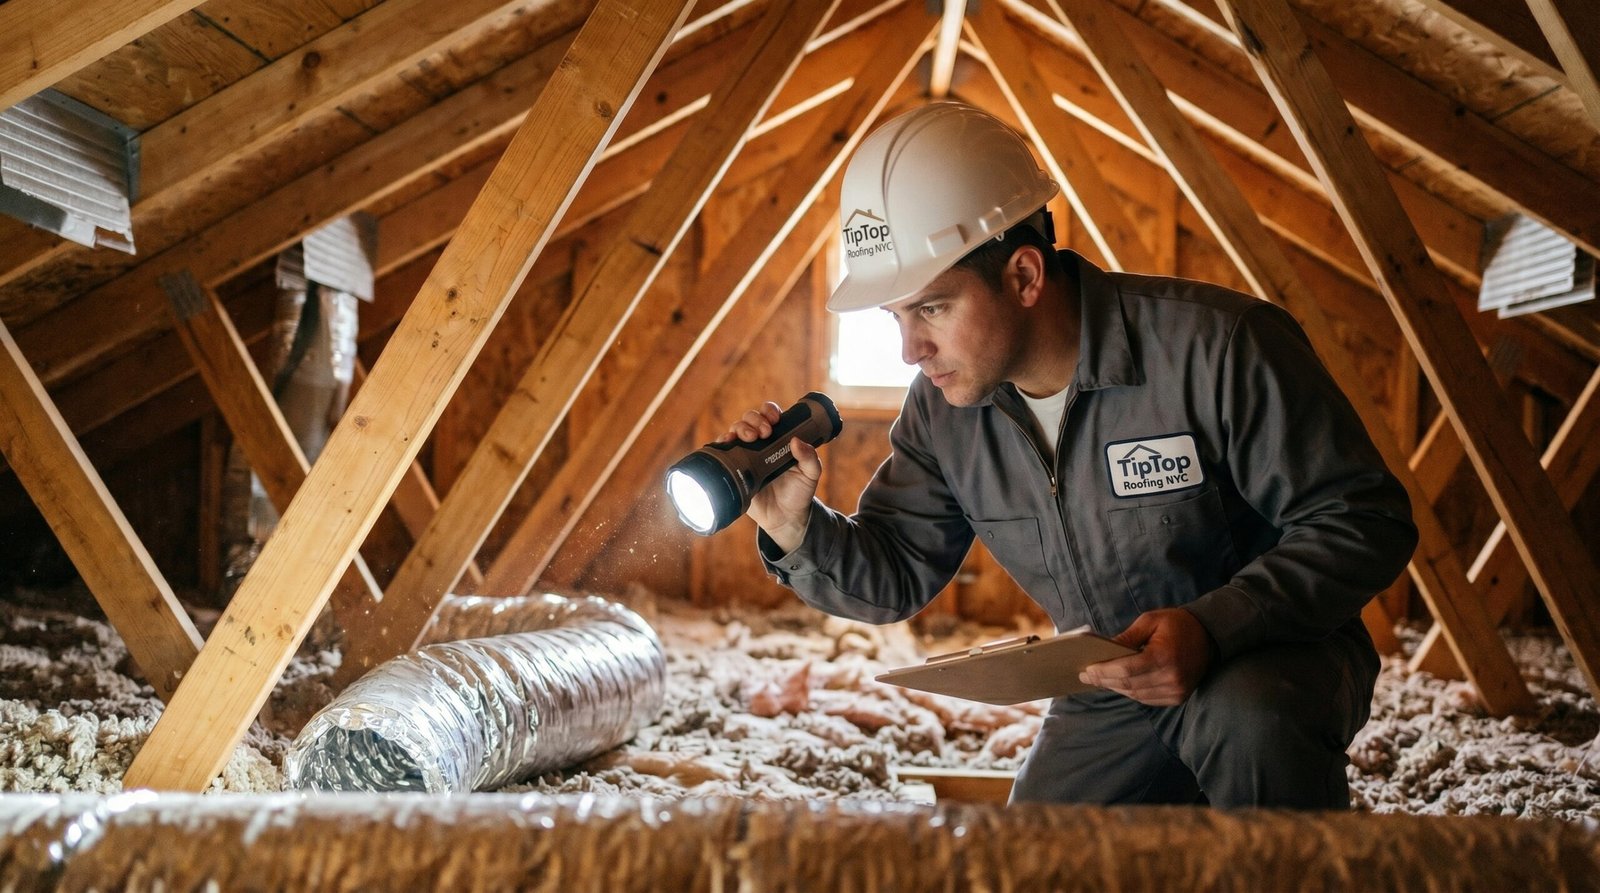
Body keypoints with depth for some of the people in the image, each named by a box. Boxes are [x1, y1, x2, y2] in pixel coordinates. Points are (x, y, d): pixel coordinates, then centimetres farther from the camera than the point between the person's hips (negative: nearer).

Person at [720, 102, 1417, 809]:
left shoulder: (1216, 346, -24)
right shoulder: (941, 411, -6)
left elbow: (1362, 519, -20)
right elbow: (898, 578, 3)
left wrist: (1214, 627, -35)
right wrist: (797, 530, -19)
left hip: (1278, 656, -5)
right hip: (1107, 702, 6)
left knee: (1241, 720, -38)